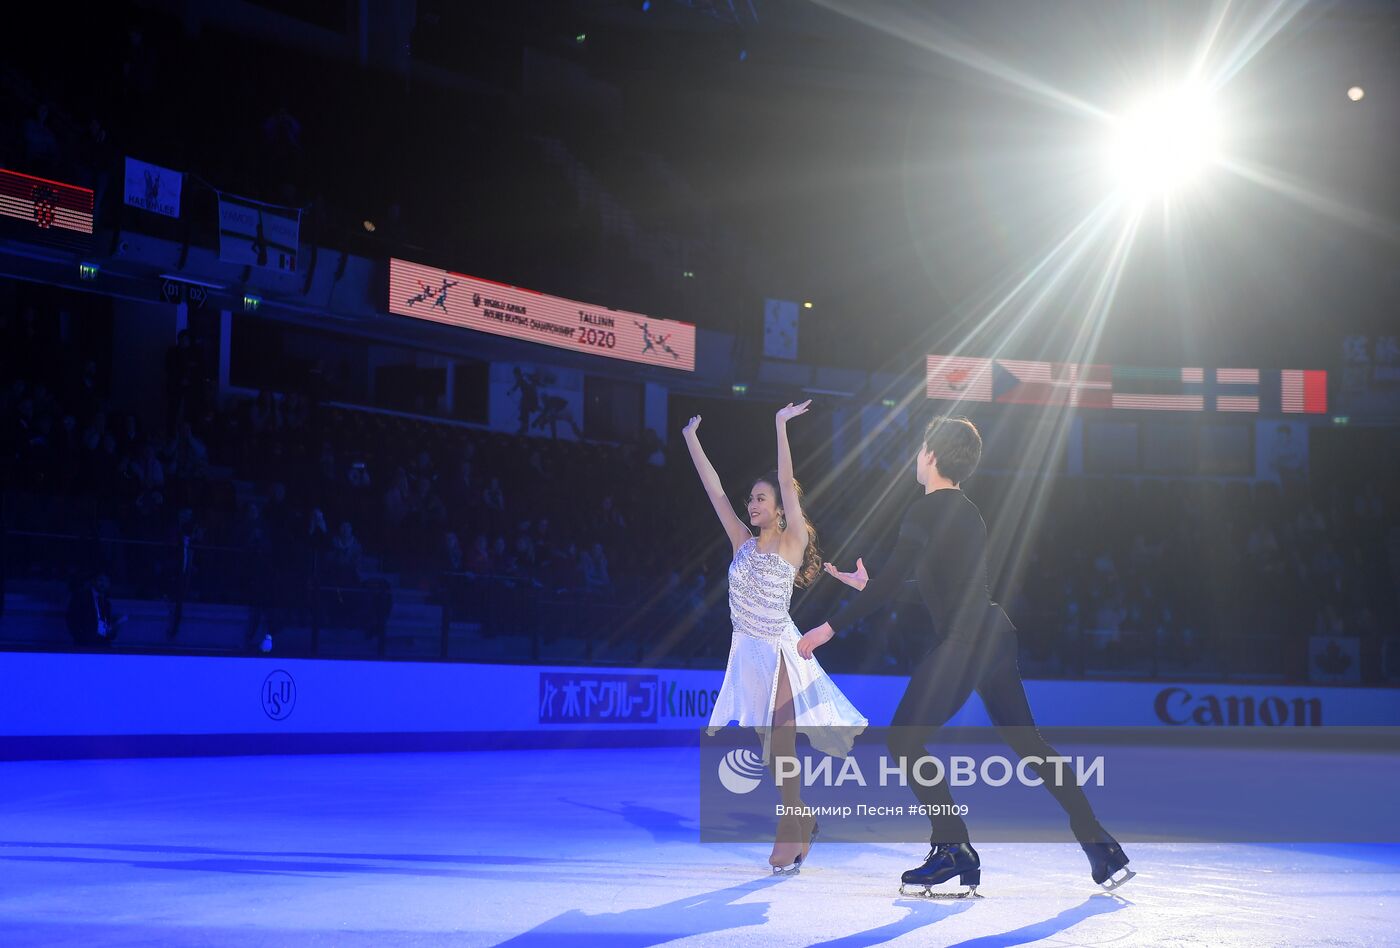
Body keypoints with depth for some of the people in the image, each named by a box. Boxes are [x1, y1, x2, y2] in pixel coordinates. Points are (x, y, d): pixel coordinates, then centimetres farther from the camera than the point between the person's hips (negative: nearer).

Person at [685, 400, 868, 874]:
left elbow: (788, 485, -16)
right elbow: (714, 490, 9)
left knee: (781, 744, -7)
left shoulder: (792, 542, -6)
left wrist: (781, 427, -20)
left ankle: (791, 832, 0)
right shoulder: (744, 542, 8)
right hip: (748, 652, 6)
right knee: (769, 745, 10)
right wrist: (692, 441, 9)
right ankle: (801, 822, 22)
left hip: (778, 652, -6)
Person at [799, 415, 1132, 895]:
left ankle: (954, 850, -4)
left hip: (963, 642, -9)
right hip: (996, 635, 9)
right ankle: (1100, 848, 16)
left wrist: (830, 627, -11)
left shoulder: (927, 511, -9)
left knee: (904, 740, -1)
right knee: (1026, 741, 15)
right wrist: (867, 585, 37)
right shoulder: (966, 511, 18)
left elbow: (890, 583, -16)